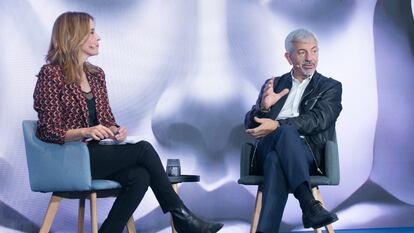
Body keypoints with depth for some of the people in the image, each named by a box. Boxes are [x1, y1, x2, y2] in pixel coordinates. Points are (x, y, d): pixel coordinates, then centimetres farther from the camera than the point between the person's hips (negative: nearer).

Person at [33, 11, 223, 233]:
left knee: (140, 176, -23)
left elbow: (107, 119, 15)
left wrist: (115, 130, -9)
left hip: (96, 153, 7)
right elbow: (48, 131, -13)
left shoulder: (96, 74, 12)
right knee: (143, 148, -19)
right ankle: (180, 215, -8)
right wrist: (85, 132, -28)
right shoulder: (51, 74, -9)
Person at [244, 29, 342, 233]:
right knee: (286, 131, -38)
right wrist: (264, 107, -7)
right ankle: (309, 204, -52)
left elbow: (318, 120, -3)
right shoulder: (274, 84, 25)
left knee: (276, 160, -39)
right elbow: (250, 125, 17)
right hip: (267, 149, 1)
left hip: (307, 153, -1)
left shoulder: (330, 87, 18)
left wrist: (276, 125, -16)